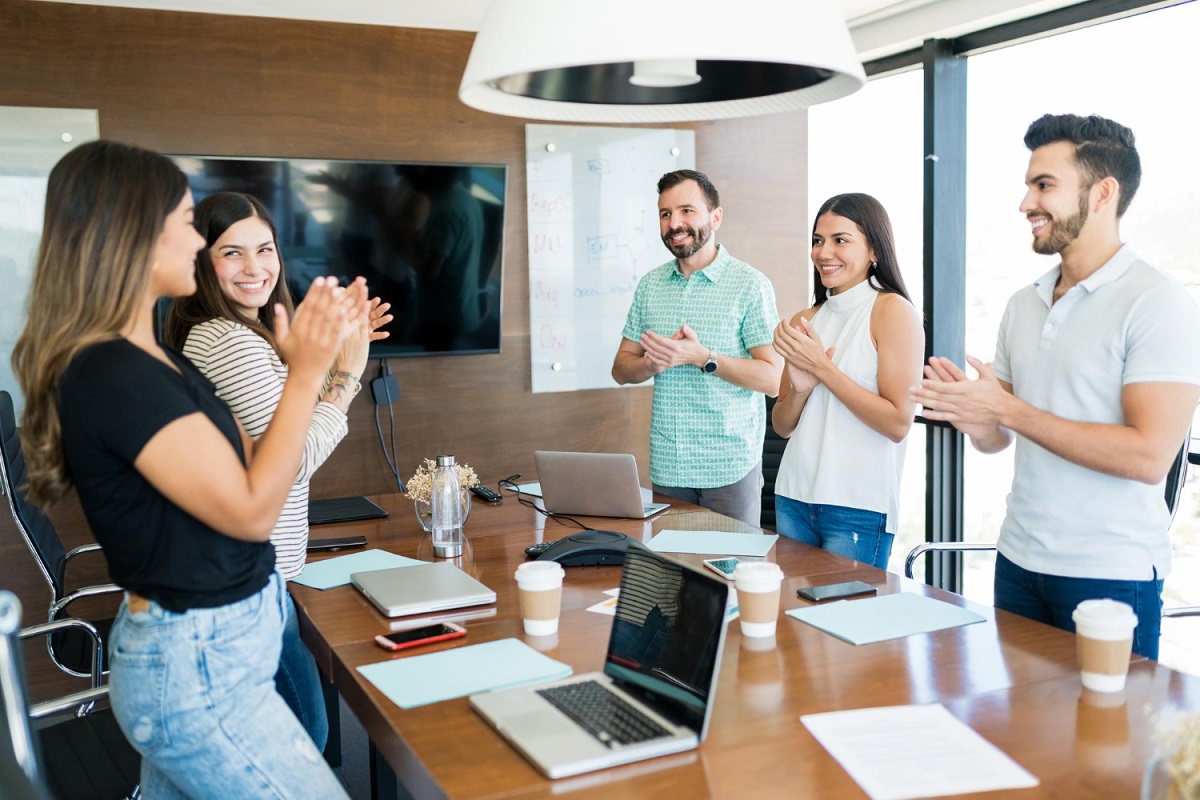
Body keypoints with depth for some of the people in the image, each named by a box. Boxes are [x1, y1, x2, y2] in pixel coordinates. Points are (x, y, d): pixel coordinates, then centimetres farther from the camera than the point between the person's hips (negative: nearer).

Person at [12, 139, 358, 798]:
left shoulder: (155, 360, 8)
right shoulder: (112, 375, -23)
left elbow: (251, 466, 10)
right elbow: (251, 510, -22)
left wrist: (315, 358, 4)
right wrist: (306, 372, -18)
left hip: (191, 648, 10)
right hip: (199, 667, -10)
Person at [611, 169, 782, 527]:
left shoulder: (750, 285, -6)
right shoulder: (650, 285, 8)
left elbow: (774, 380, -11)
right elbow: (621, 369, 10)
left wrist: (703, 357, -21)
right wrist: (653, 363, -12)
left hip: (730, 467, -4)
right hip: (665, 466, 4)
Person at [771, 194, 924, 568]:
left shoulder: (892, 310, -7)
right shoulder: (805, 320, 9)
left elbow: (898, 424, -15)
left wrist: (821, 368, -15)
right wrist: (800, 388, -8)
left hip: (859, 508, -5)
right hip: (793, 496, 6)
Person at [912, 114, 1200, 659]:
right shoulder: (1023, 305, 9)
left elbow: (1149, 457, -21)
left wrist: (1008, 412, -19)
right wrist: (972, 417, -11)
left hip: (1111, 575, -6)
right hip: (1018, 561, 6)